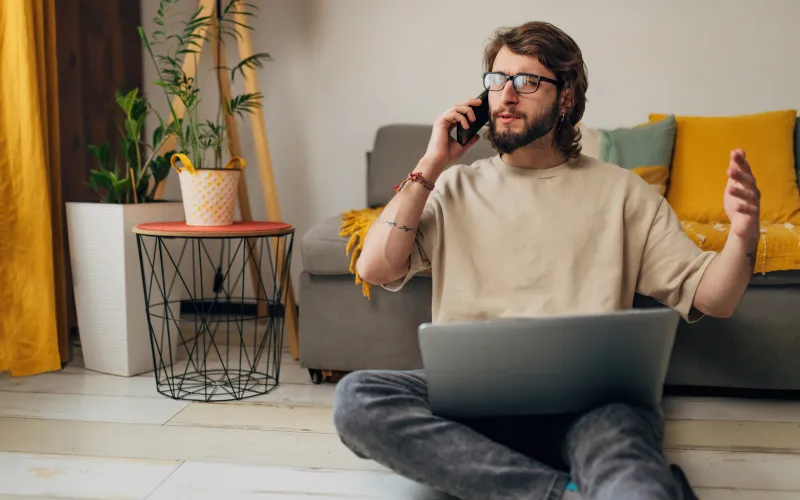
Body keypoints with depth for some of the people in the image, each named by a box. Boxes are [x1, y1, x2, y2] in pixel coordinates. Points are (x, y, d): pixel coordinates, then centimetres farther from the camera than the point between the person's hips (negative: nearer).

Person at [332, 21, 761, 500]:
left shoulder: (620, 190, 13)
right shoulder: (455, 187, 16)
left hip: (589, 401, -5)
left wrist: (743, 236, -14)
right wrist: (431, 165, 3)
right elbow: (375, 269, 2)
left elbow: (709, 298, 8)